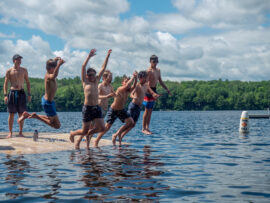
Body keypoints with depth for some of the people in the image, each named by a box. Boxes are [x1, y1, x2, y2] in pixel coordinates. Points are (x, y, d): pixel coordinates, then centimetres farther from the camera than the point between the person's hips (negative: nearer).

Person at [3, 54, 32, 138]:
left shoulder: (24, 70, 8)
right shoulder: (9, 71, 1)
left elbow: (28, 82, 12)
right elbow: (5, 83, 2)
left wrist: (29, 94, 5)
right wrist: (5, 95, -8)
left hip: (21, 93, 2)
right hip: (12, 93, -2)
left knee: (21, 114, 3)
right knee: (11, 114, -1)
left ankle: (20, 132, 10)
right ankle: (10, 132, 5)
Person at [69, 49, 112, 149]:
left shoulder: (96, 81, 13)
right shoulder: (85, 82, 2)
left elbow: (103, 68, 14)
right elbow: (83, 67, -7)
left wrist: (107, 56, 12)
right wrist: (89, 56, -10)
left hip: (96, 108, 5)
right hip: (87, 108, -5)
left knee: (102, 128, -7)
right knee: (84, 131, 2)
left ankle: (89, 133, 23)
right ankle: (72, 133, 35)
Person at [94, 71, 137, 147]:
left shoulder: (128, 91, -5)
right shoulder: (120, 89, -23)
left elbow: (133, 86, -23)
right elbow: (126, 86, -43)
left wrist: (135, 78, -37)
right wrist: (132, 77, -36)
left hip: (121, 110, 6)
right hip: (113, 110, -6)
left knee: (131, 122, -7)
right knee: (107, 127, -7)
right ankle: (96, 141, 11)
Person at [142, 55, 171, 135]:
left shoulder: (158, 70, 14)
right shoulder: (148, 71, -13)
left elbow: (160, 81, 24)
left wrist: (167, 89, 22)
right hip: (149, 90, -8)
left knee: (150, 110, 9)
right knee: (147, 110, -6)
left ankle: (147, 128, 14)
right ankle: (143, 129, 0)